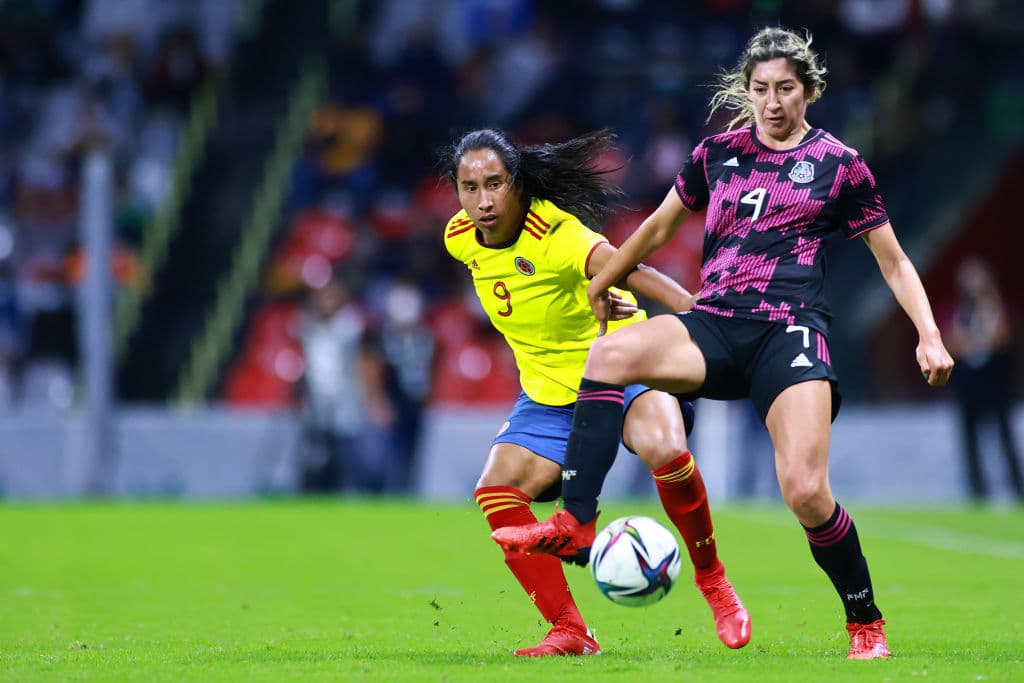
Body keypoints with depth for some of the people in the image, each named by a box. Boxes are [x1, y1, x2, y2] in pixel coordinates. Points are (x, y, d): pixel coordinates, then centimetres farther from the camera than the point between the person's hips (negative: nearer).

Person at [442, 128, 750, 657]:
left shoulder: (555, 233, -26)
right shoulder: (461, 238, -7)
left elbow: (628, 271, -42)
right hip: (549, 392, 6)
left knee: (664, 449, -34)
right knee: (496, 492, -12)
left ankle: (712, 581, -11)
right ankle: (569, 632, -4)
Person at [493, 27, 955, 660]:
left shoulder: (840, 164, 7)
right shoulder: (718, 152, 14)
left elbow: (894, 261, 13)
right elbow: (660, 227, 28)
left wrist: (930, 336, 3)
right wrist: (601, 283, 35)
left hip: (791, 330, -3)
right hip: (713, 326, 3)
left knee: (806, 493, -19)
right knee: (610, 354, -28)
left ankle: (867, 625, 4)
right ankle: (574, 523, -29)